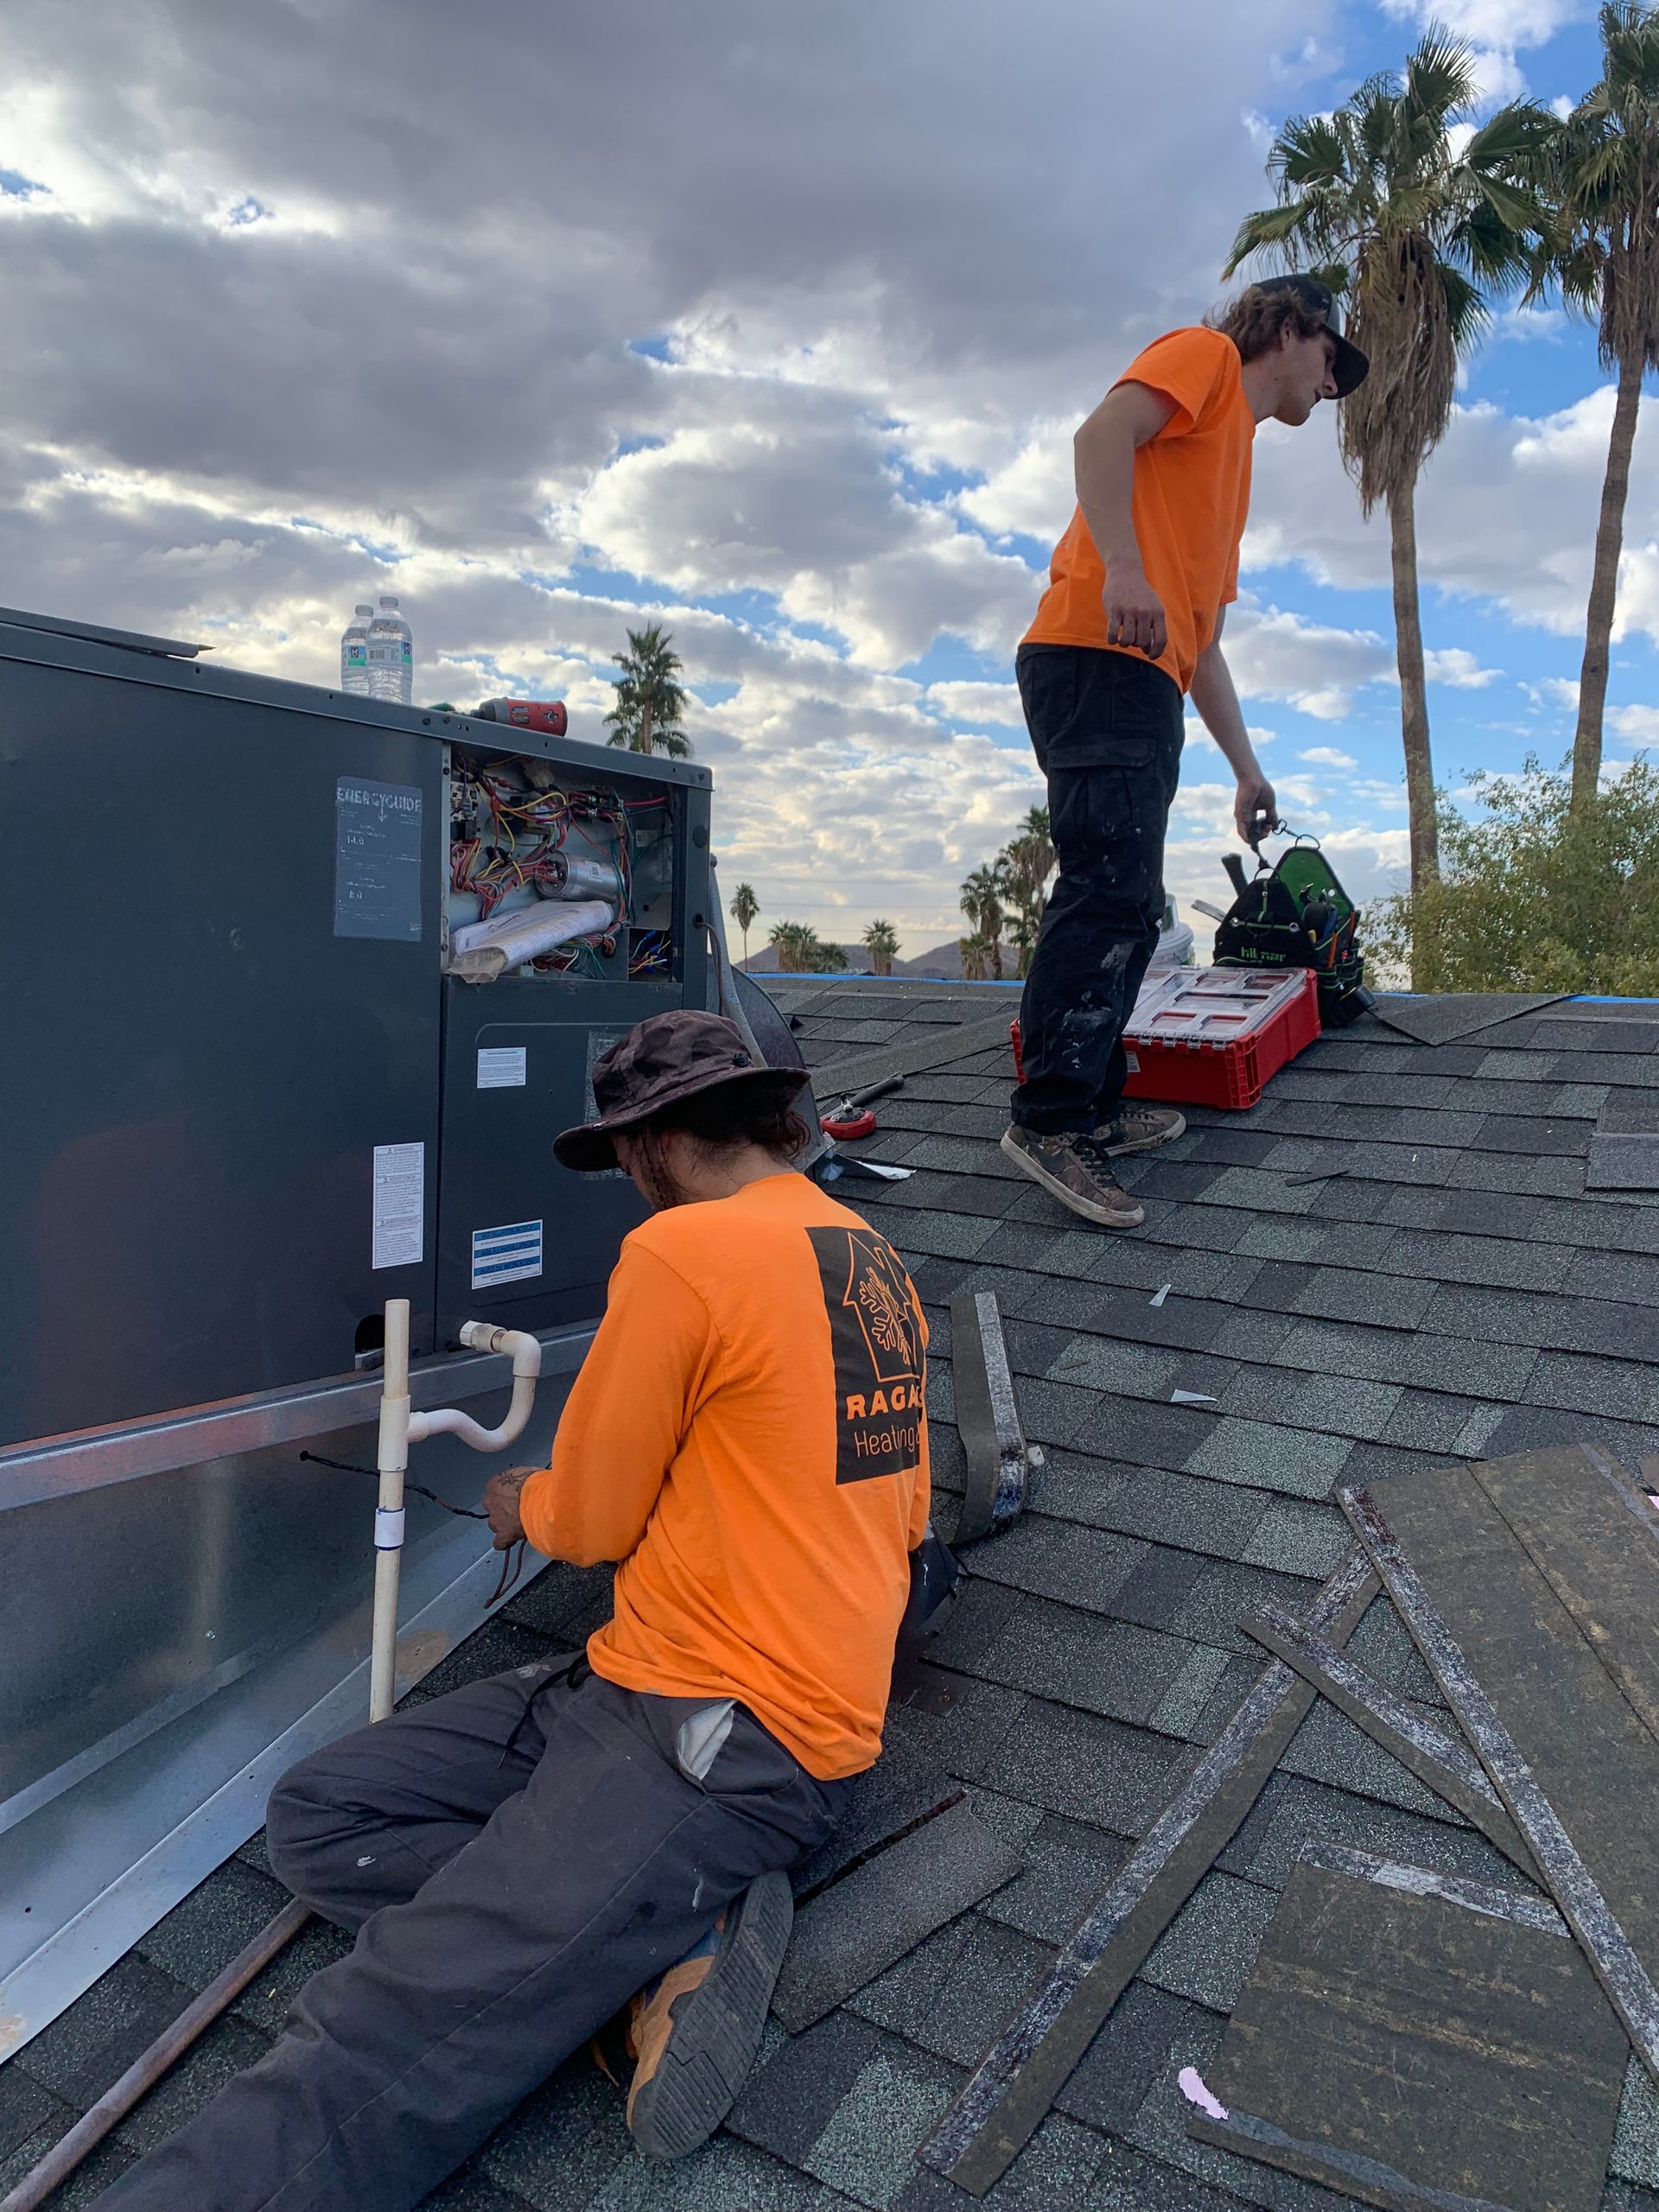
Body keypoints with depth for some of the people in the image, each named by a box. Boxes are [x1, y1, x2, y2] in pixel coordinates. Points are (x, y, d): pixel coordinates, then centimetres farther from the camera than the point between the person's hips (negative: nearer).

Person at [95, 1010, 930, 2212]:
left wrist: (526, 1501, 18)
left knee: (378, 2059, -17)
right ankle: (673, 1939, -4)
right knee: (317, 1815, 5)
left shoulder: (684, 1251, -15)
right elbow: (902, 1519, 22)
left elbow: (590, 1521, -5)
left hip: (732, 1740, -9)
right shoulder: (877, 1261, 12)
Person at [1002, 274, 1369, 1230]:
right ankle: (1049, 1117, -22)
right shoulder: (1206, 355, 11)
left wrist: (1248, 770, 30)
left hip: (1146, 688, 10)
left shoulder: (1234, 456, 35)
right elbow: (1103, 433, -11)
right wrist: (1123, 567, -26)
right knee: (1110, 886, -20)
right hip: (1098, 658, -10)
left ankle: (1096, 1107, 10)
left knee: (1128, 909, 6)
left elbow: (1205, 645, 33)